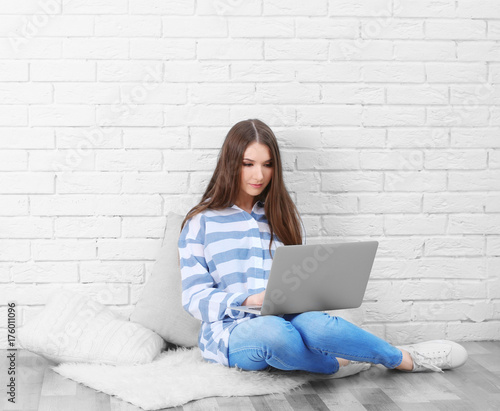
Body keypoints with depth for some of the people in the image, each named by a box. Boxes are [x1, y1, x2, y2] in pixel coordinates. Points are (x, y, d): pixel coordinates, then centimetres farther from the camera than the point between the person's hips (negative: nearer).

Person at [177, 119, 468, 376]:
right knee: (272, 330, -39)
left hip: (286, 319, 3)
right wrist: (250, 300, -18)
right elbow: (195, 298, -1)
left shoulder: (283, 216, 17)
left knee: (313, 323, -36)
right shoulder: (201, 221, 4)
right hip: (230, 331, -2)